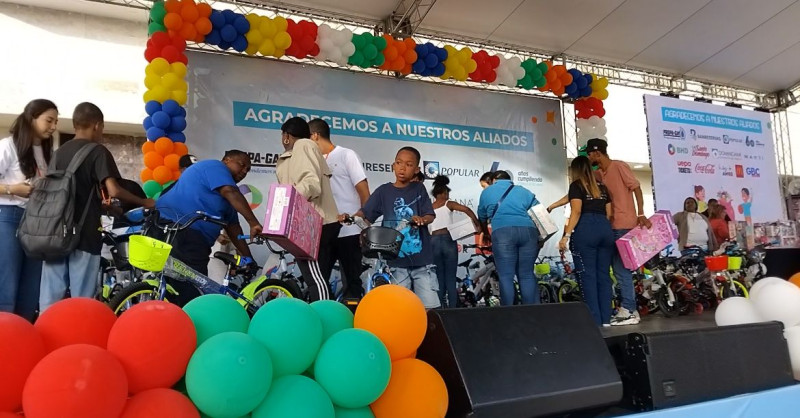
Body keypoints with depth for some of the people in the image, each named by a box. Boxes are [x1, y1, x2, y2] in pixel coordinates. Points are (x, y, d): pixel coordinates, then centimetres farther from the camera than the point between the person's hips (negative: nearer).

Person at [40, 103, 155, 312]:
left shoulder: (59, 152, 13)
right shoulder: (98, 151, -6)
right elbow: (113, 190, -18)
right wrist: (144, 202, -3)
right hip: (84, 233, -6)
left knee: (51, 298, 10)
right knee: (81, 300, 0)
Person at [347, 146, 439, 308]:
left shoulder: (419, 189, 7)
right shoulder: (383, 191, 5)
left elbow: (430, 215, 0)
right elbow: (365, 213, 0)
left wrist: (421, 219, -23)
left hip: (422, 259, 0)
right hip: (397, 260, 0)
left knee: (430, 306, -1)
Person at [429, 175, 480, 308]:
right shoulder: (448, 204, 4)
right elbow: (466, 209, -11)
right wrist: (477, 224, -5)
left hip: (434, 242, 2)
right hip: (448, 241, -2)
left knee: (439, 278, 8)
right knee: (451, 278, 3)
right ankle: (453, 308, 0)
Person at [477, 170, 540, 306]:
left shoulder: (487, 192, 23)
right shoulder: (523, 191, 27)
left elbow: (482, 218, 31)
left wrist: (486, 235, 48)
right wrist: (539, 236, 28)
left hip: (503, 232, -3)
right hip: (528, 230, 3)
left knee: (506, 277, -2)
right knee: (527, 275, 8)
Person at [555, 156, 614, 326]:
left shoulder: (576, 185, 3)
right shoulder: (602, 188, 20)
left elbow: (576, 211, -8)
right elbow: (609, 213, 17)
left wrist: (566, 235, -11)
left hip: (585, 230, -6)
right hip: (606, 229, 6)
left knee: (587, 275, -3)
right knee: (603, 274, 6)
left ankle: (594, 320, -5)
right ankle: (606, 319, 6)